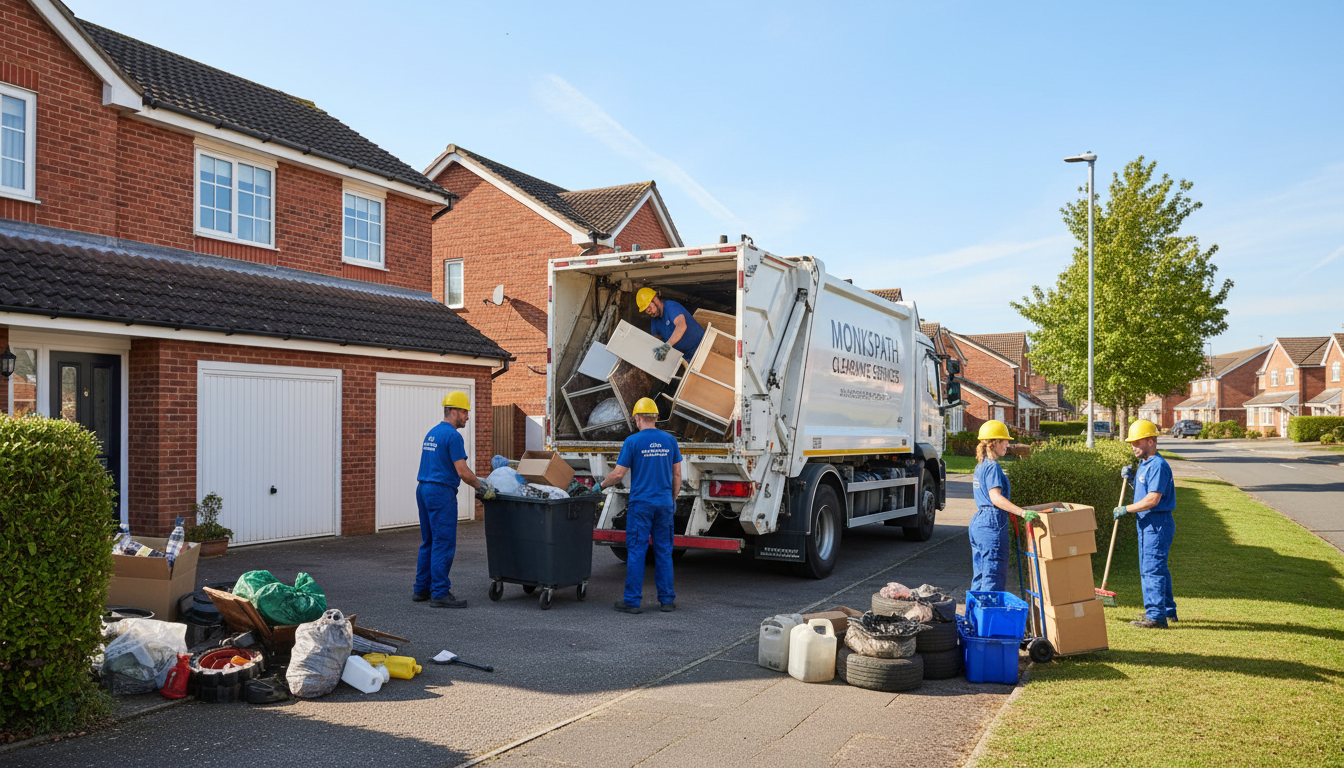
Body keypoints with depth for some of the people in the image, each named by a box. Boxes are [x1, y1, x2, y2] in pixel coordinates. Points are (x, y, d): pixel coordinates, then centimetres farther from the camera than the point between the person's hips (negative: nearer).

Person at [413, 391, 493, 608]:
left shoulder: (432, 433, 17)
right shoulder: (452, 436, -12)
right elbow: (462, 471, -17)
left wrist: (477, 481, 23)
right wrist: (483, 488, -3)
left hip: (423, 489, 10)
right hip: (441, 492, -10)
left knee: (428, 542, 15)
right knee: (444, 544, -5)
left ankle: (421, 589, 20)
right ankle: (440, 593, -4)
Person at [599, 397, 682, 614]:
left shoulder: (633, 441, -7)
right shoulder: (670, 440, 5)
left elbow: (618, 474, -6)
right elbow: (677, 474, 9)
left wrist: (602, 484, 12)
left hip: (641, 504, -4)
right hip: (664, 503, 4)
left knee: (636, 551, 1)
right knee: (663, 551, 9)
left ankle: (632, 601, 4)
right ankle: (667, 599, 13)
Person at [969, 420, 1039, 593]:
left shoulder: (980, 466, 16)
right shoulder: (993, 467, -13)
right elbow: (996, 497, -24)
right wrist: (1022, 512, -30)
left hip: (977, 521, 10)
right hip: (992, 523, -10)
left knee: (979, 575, 14)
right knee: (994, 576, -6)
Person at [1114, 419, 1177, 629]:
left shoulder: (1158, 465, -18)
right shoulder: (1144, 464, 16)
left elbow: (1153, 499, -24)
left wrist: (1126, 509, -17)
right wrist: (1132, 479, 8)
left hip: (1157, 524, -11)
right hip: (1147, 524, 11)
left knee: (1152, 568, -9)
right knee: (1157, 568, 17)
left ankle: (1156, 616, -6)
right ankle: (1168, 610, 28)